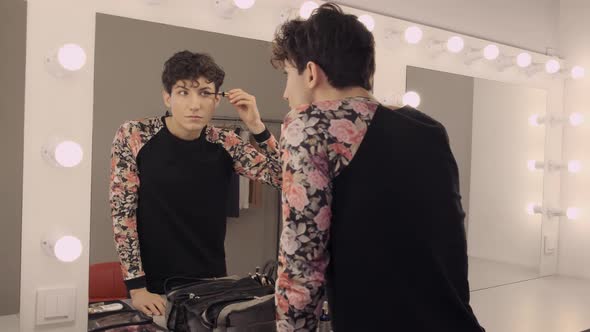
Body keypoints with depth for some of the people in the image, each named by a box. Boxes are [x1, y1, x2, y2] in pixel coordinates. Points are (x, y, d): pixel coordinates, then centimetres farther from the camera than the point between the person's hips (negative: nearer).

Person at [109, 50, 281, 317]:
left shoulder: (225, 144, -3)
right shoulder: (133, 137, -10)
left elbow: (282, 178, -4)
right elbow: (123, 212, -11)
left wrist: (256, 127, -17)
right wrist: (137, 288, -16)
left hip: (212, 283, 3)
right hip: (155, 288, -3)